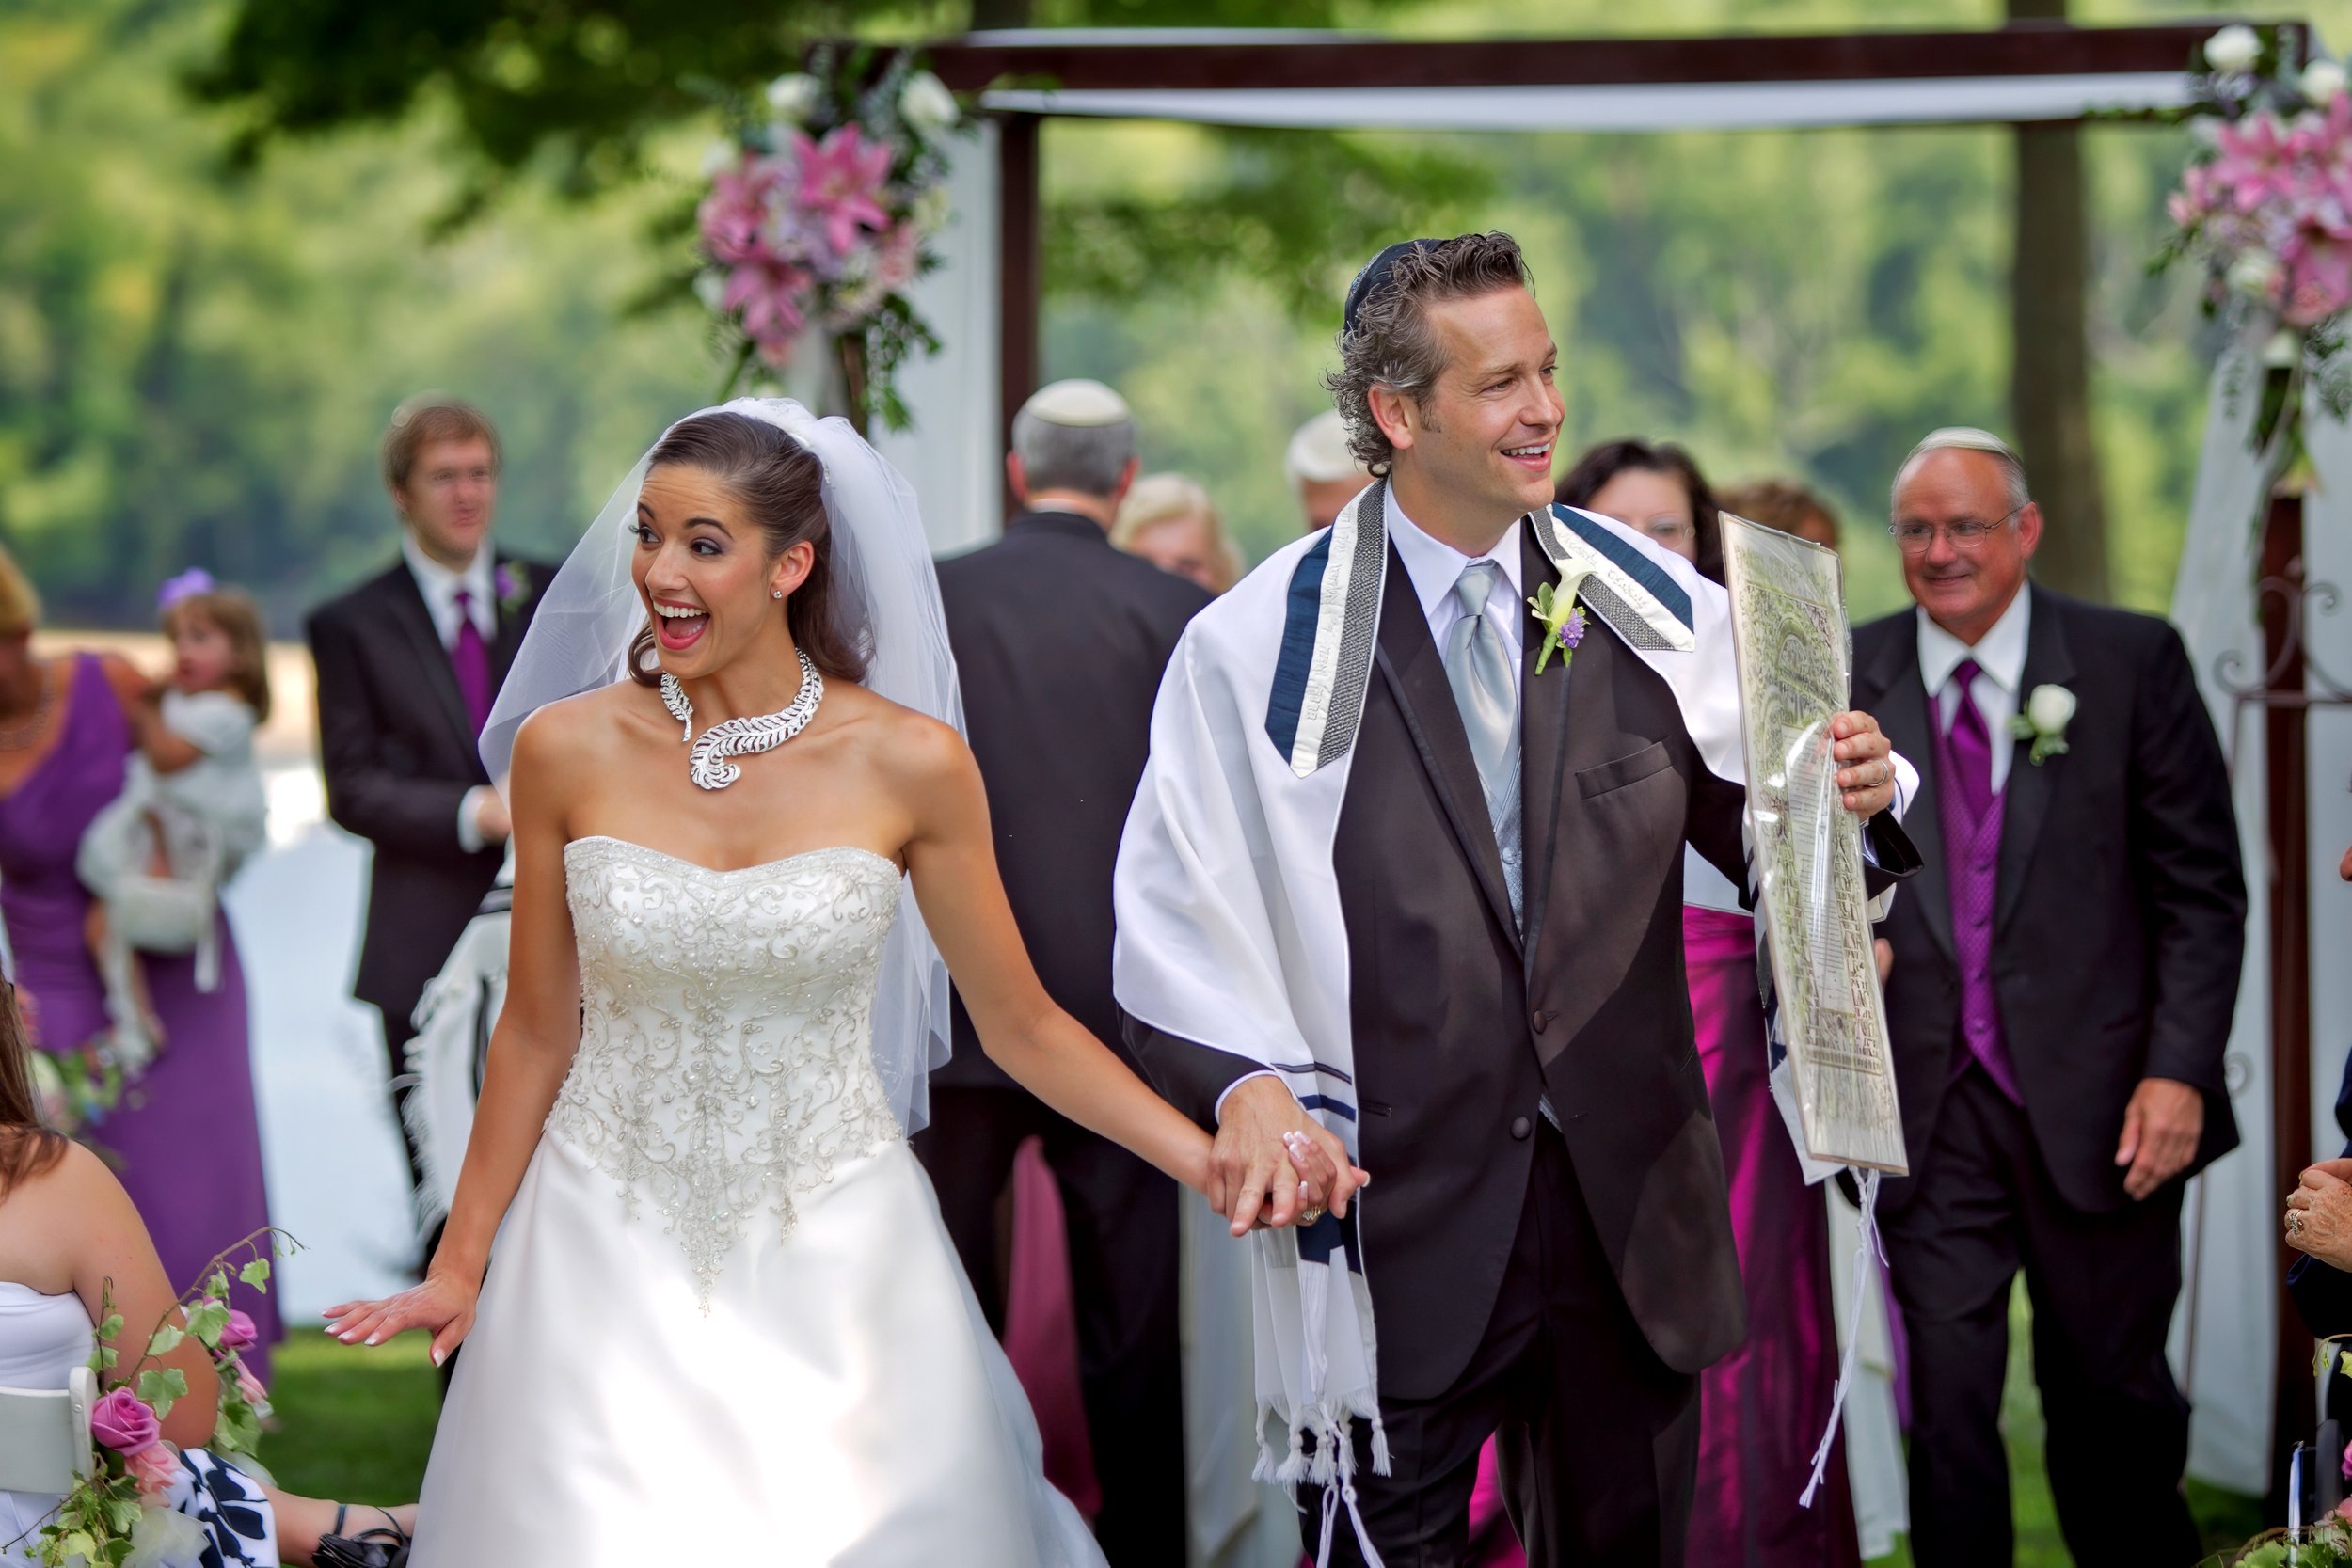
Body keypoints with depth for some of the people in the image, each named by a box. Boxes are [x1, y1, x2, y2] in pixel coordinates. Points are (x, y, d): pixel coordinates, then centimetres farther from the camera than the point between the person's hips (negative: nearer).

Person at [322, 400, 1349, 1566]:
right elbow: (536, 1032, 5)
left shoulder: (909, 764, -9)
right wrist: (460, 1263, 8)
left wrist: (1216, 1162, -10)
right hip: (614, 1250, 1)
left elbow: (1021, 1026, 0)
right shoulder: (568, 751, -6)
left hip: (833, 1257, 0)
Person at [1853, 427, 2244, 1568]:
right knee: (1945, 1409, 0)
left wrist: (2180, 1070, -10)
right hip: (1930, 1112, 1)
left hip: (2097, 1101, -1)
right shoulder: (1850, 678, 5)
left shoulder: (2132, 661, 0)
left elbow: (2201, 888, -1)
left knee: (2111, 1397, 9)